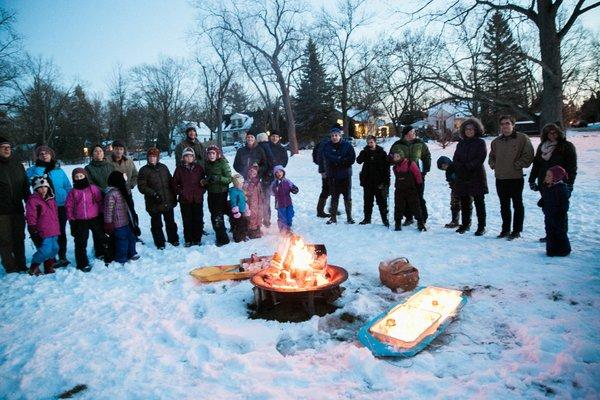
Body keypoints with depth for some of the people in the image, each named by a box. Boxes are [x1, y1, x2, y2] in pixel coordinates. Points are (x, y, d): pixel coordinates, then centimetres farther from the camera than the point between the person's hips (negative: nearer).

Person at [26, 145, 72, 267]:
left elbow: (68, 187, 7)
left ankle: (62, 257, 21)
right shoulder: (33, 170, 5)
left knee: (61, 232, 9)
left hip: (60, 206, 1)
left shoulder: (59, 170, 8)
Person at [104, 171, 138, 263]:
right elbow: (108, 210, -21)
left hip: (125, 222, 10)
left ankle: (131, 254, 39)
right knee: (122, 241, 3)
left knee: (131, 237, 21)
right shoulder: (111, 194, -22)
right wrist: (108, 224, -18)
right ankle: (121, 260, 19)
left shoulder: (119, 191, 10)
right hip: (119, 225, -10)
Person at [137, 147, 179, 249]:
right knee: (156, 224, 7)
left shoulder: (163, 167, 8)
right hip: (154, 203, -3)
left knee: (170, 222, 15)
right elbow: (142, 186, -9)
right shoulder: (144, 170, -4)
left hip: (168, 201, 3)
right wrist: (153, 194, -20)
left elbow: (170, 182, 15)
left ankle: (173, 239, 30)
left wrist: (173, 197, 11)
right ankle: (160, 243, 20)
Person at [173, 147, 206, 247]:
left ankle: (197, 239, 16)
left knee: (198, 220, 5)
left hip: (198, 198, 1)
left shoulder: (199, 168, 5)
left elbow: (203, 181, 11)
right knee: (187, 220, 4)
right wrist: (179, 191, -5)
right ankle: (188, 240, 14)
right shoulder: (179, 169, 3)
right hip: (185, 199, -1)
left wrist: (202, 191, 0)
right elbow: (174, 183, 6)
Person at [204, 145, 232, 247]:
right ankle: (221, 237, 23)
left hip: (221, 193, -6)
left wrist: (218, 178, -25)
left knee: (217, 216, -9)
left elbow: (229, 179, -11)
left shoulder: (223, 163, -8)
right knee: (214, 216, 9)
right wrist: (206, 180, 0)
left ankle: (222, 238, 4)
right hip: (211, 193, 6)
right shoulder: (207, 164, 9)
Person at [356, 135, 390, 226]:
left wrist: (385, 182, -12)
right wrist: (364, 152, -25)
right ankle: (367, 218, 22)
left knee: (381, 201, 2)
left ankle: (384, 219, 10)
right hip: (367, 181, 3)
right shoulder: (365, 152, 5)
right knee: (368, 201, 12)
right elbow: (359, 160, -12)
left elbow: (386, 168, -5)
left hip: (379, 182, -3)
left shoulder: (382, 153, -3)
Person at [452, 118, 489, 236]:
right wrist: (461, 168, -9)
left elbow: (480, 159, -9)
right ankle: (465, 224, 20)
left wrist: (467, 167, -14)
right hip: (462, 178, 5)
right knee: (464, 202, 9)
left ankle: (481, 226, 2)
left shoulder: (480, 142, 2)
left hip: (477, 177, -5)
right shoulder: (461, 144, 16)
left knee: (479, 202, -1)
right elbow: (455, 160, 9)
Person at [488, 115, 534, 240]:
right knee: (504, 205, 13)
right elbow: (491, 156, 24)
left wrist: (517, 165, -12)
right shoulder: (496, 141, 12)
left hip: (516, 177, -5)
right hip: (500, 178, 6)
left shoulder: (522, 138, -4)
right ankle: (505, 229, 24)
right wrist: (493, 165, 7)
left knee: (517, 205, 3)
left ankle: (517, 231, 11)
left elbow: (528, 155, -8)